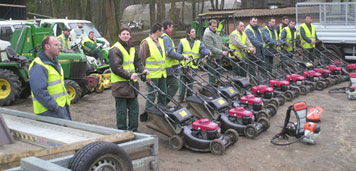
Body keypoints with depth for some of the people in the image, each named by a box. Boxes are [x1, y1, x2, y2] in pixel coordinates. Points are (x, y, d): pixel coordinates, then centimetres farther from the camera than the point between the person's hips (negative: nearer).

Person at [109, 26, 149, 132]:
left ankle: (133, 130, 22)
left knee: (134, 107, 11)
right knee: (122, 109, -1)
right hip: (120, 84, -8)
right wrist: (129, 75, -23)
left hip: (131, 83, 8)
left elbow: (137, 61, 18)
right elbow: (116, 67, -18)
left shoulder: (131, 48, 16)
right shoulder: (115, 50, -11)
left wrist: (142, 69, -2)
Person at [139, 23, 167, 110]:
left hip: (162, 73, 8)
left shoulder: (161, 41, 14)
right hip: (152, 74, -8)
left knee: (163, 93, 14)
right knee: (151, 95, -4)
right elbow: (141, 58, -10)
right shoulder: (146, 42, -11)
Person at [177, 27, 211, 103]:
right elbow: (178, 53, 6)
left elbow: (203, 49, -6)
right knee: (183, 82, -1)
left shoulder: (199, 43, 10)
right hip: (184, 66, -2)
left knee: (191, 82, 9)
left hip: (193, 66, 2)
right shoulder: (182, 42, 3)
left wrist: (208, 52, -26)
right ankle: (180, 98, 10)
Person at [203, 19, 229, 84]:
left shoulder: (215, 33, 15)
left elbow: (220, 44, 23)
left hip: (218, 57, 9)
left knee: (219, 74, 14)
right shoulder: (207, 35, -16)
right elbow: (211, 48, -23)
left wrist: (227, 49, 10)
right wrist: (221, 52, -24)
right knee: (212, 75, -4)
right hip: (212, 58, -9)